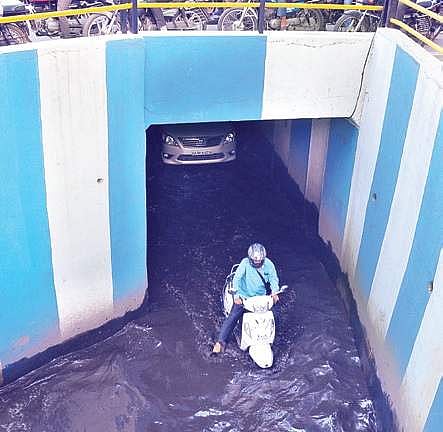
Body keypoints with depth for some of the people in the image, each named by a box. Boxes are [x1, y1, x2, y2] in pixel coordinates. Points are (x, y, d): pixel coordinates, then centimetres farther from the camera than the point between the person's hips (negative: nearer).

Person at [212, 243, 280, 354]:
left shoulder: (268, 264, -9)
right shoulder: (245, 263, -17)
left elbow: (274, 278, -7)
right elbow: (237, 278, -24)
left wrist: (274, 292, -26)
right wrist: (236, 294, -36)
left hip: (261, 298, 3)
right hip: (244, 297, -3)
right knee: (232, 318, -13)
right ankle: (220, 342, -7)